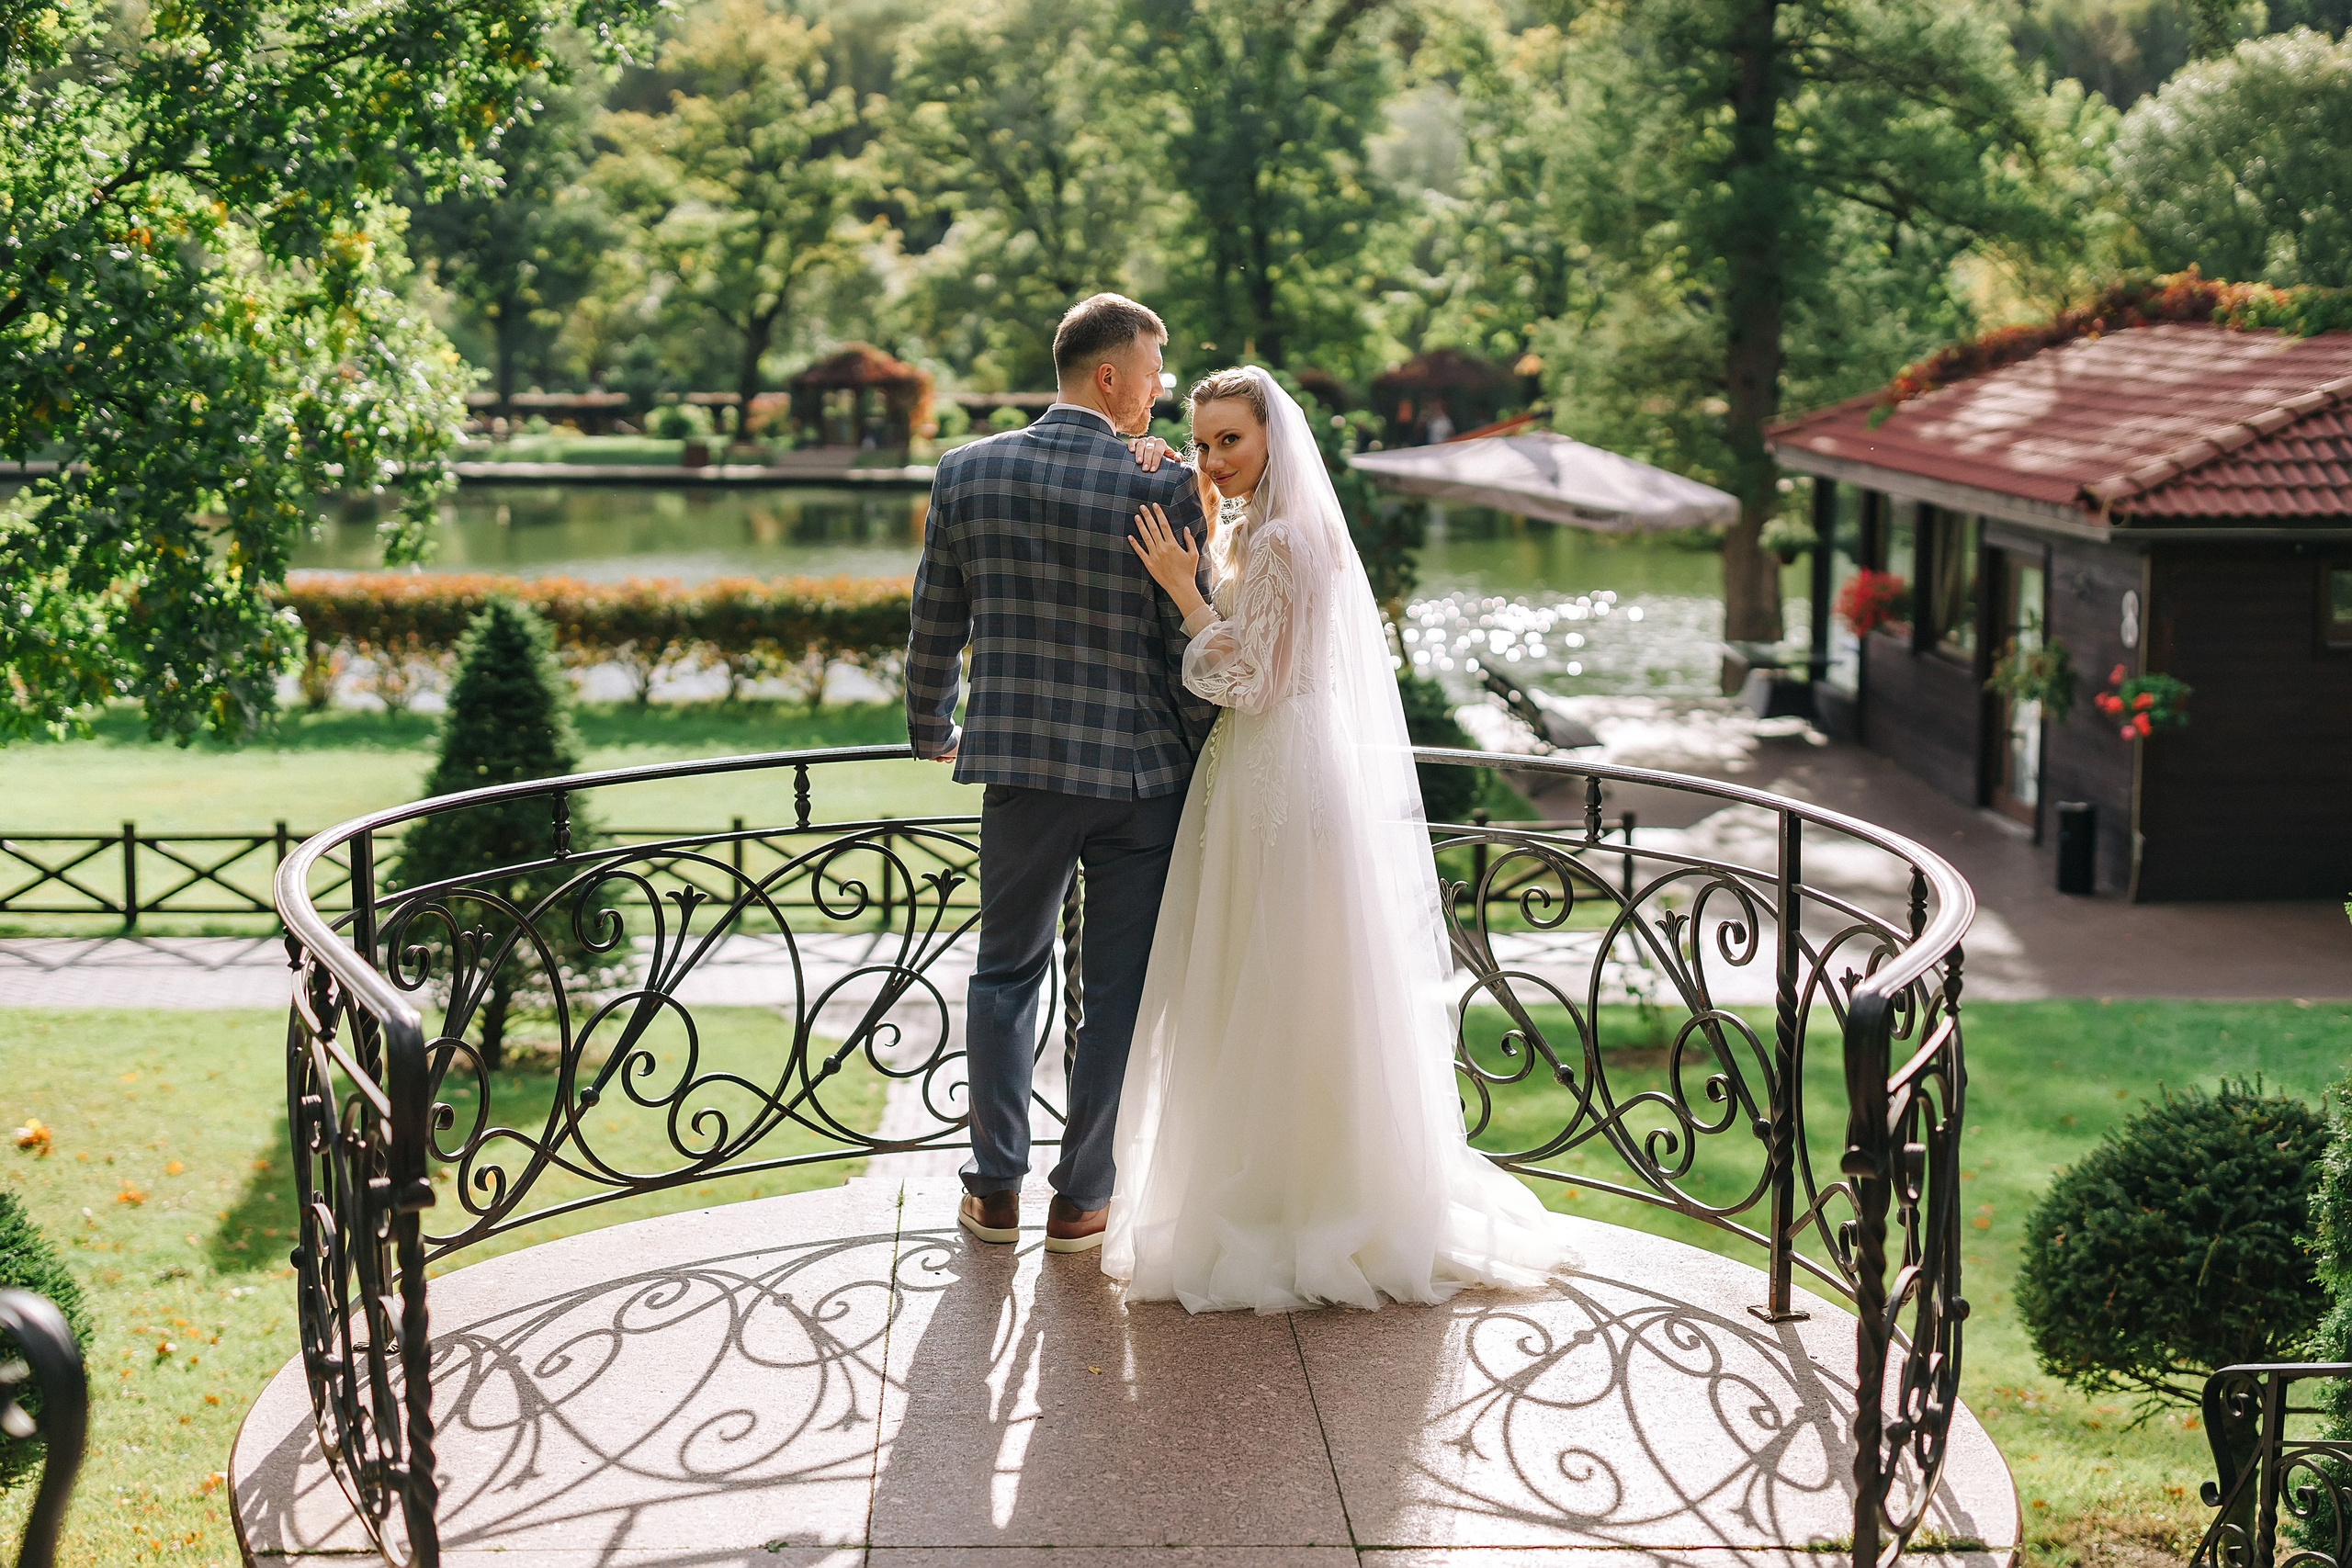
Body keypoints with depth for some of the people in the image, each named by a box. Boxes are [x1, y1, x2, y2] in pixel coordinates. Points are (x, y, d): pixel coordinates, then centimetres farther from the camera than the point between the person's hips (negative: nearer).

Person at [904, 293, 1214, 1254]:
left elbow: (936, 626, 6)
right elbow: (1189, 647, -9)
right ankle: (1081, 1201, 17)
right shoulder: (1165, 490, -12)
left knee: (1007, 971, 18)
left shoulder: (967, 473, -2)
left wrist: (932, 731, 23)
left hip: (1021, 767, 3)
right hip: (1143, 773, -2)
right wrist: (1203, 763, 7)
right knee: (1118, 990, 10)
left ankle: (996, 1192, 21)